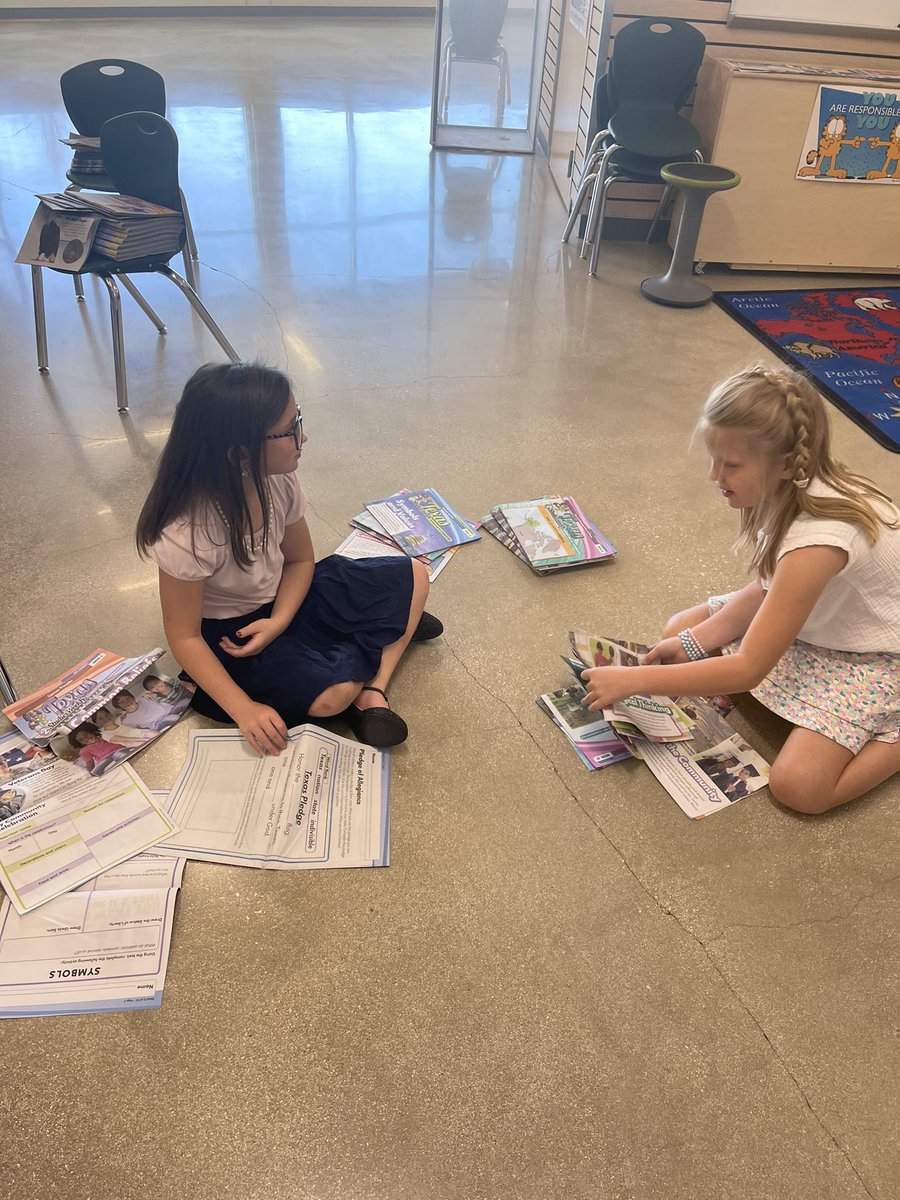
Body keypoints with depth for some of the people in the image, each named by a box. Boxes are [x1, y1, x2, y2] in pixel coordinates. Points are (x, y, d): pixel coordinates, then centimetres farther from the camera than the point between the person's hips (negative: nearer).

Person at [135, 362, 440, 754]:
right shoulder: (187, 533, -33)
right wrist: (243, 708, -29)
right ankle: (390, 629, -1)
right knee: (331, 695, -31)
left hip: (282, 600, 7)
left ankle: (372, 693, -9)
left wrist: (278, 622, -19)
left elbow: (300, 560, -1)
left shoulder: (278, 481, -17)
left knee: (413, 578, -1)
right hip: (226, 633, -6)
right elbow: (184, 635, -22)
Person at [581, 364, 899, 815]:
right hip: (820, 618, 9)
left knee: (798, 786, -23)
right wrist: (692, 642, -13)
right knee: (679, 630, 2)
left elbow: (749, 669, -34)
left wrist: (632, 680, -33)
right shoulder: (789, 489, -15)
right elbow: (764, 588, 0)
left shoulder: (818, 539, -38)